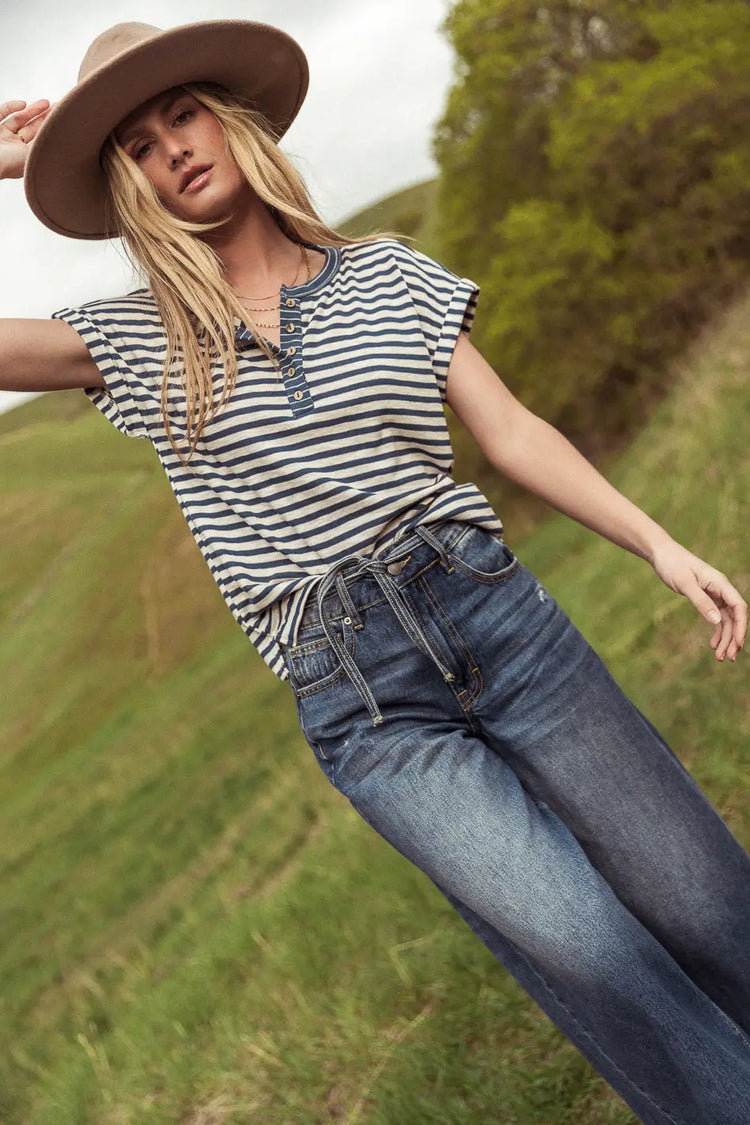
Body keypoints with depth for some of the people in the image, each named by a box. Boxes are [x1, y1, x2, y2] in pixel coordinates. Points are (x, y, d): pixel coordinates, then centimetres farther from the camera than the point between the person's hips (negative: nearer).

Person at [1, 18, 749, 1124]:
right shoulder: (134, 341, 7)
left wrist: (661, 544, 2)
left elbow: (511, 429, 8)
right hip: (358, 706, -1)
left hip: (497, 617, 2)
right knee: (596, 963, -12)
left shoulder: (387, 274, 10)